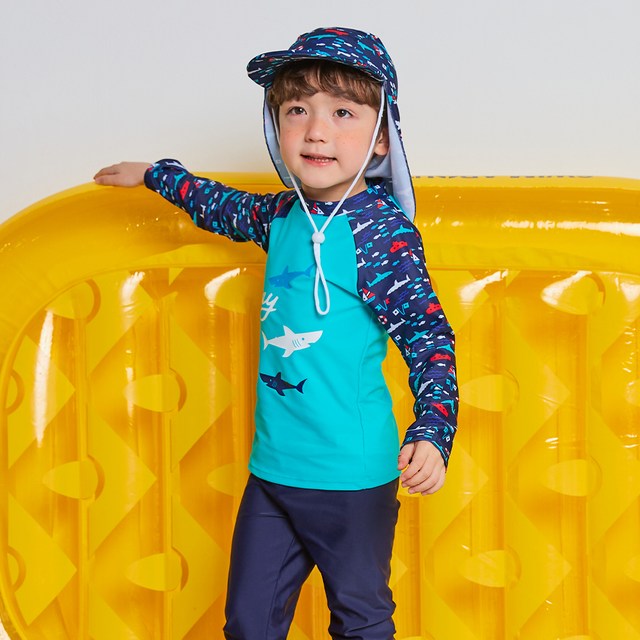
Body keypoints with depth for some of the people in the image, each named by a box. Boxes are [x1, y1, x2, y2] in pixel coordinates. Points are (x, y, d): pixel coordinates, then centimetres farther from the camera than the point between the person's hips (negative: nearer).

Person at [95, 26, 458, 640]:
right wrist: (154, 174, 39)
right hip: (271, 468, 6)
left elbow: (428, 336, -17)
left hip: (351, 476, -6)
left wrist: (431, 433, -30)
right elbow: (228, 208, 28)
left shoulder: (382, 229, -15)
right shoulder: (285, 215, 5)